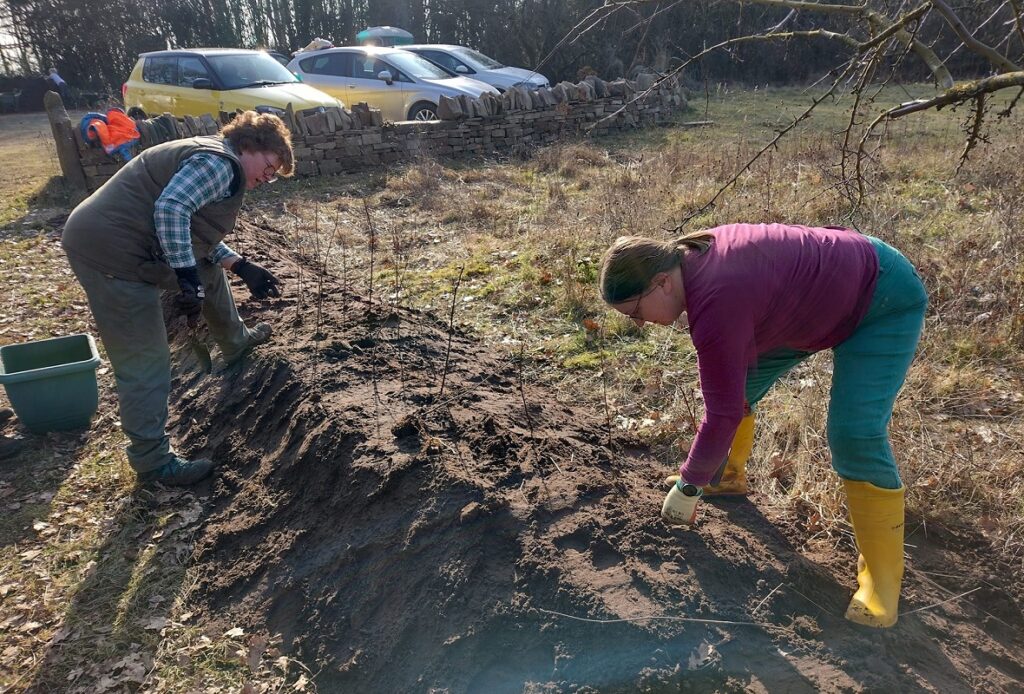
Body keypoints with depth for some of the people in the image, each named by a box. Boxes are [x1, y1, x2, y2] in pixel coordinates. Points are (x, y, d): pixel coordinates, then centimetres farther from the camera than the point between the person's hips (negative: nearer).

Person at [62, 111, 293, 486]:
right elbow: (171, 209, -28)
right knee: (145, 364, -6)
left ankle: (235, 342, 51)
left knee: (209, 269, 30)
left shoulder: (214, 162, 19)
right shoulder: (219, 162, -13)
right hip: (110, 251, -11)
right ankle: (153, 461, 6)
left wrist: (244, 267, 11)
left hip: (122, 242, 11)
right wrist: (188, 277, -26)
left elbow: (201, 239, 19)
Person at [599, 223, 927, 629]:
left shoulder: (716, 305, -38)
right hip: (824, 289, 9)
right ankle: (727, 477, 32)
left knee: (855, 436, -20)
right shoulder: (692, 257, -11)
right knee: (740, 384, 10)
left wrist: (688, 487, -17)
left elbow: (723, 412, -31)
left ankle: (882, 579, -3)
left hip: (883, 299, -9)